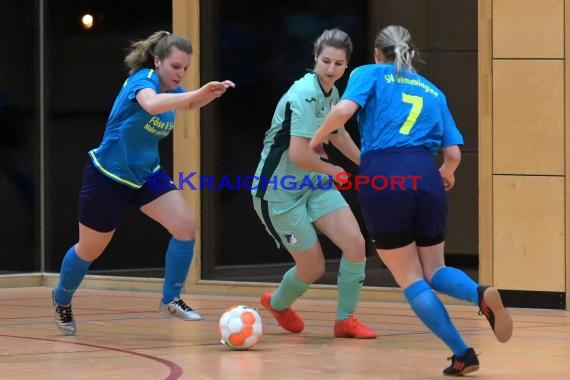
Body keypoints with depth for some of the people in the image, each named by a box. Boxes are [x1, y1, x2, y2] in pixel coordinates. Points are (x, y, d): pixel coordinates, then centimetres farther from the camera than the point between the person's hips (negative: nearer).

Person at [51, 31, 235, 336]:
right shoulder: (143, 79, -24)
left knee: (186, 226, -14)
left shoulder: (171, 89, -2)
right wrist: (196, 94, -59)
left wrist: (211, 93, 3)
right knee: (90, 249, 10)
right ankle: (61, 298, 38)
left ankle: (171, 300, 1)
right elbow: (151, 104, -50)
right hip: (108, 174, -7)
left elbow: (189, 104, 24)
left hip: (146, 174, 7)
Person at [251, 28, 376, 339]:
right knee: (313, 267, -1)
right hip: (279, 191, -7)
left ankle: (345, 320, 6)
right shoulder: (304, 95, -25)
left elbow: (338, 134, 25)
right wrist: (333, 170, -15)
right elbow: (298, 155, -32)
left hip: (314, 184, 7)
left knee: (355, 242, -11)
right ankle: (277, 304, 33)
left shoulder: (331, 92, 3)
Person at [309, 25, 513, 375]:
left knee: (411, 279, 7)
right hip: (423, 175, 3)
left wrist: (319, 136, 11)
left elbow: (344, 109, -8)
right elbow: (453, 152, 16)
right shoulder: (433, 91, 23)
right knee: (434, 271, 16)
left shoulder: (370, 75, 13)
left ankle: (462, 354, -3)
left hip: (381, 177, -3)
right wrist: (446, 174, 38)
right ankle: (481, 294, -18)